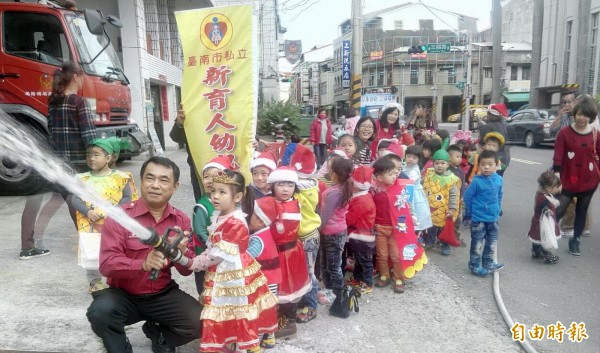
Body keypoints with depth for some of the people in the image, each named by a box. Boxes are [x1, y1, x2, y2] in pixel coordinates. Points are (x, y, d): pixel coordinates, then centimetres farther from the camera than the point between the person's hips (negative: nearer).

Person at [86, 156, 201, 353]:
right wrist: (143, 264, -39)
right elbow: (107, 264, -20)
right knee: (100, 312, -32)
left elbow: (187, 270, -2)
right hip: (123, 294, -2)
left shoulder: (181, 220, -3)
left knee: (200, 322, -18)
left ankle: (158, 332, 15)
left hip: (162, 294, 2)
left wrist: (182, 252, -26)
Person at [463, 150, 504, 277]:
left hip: (493, 217, 5)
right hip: (478, 218, -5)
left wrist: (497, 209, 11)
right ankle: (475, 265, 15)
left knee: (492, 240, 17)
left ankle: (488, 262, 33)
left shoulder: (499, 179, -3)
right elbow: (467, 197, -9)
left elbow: (499, 195, 12)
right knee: (477, 242, 3)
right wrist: (471, 211, 0)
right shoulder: (477, 181, -18)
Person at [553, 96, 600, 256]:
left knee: (581, 211, 13)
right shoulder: (565, 133, -8)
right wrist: (556, 177, -18)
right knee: (558, 211, -9)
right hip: (568, 180, -3)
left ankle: (575, 241, 25)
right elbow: (558, 157, -11)